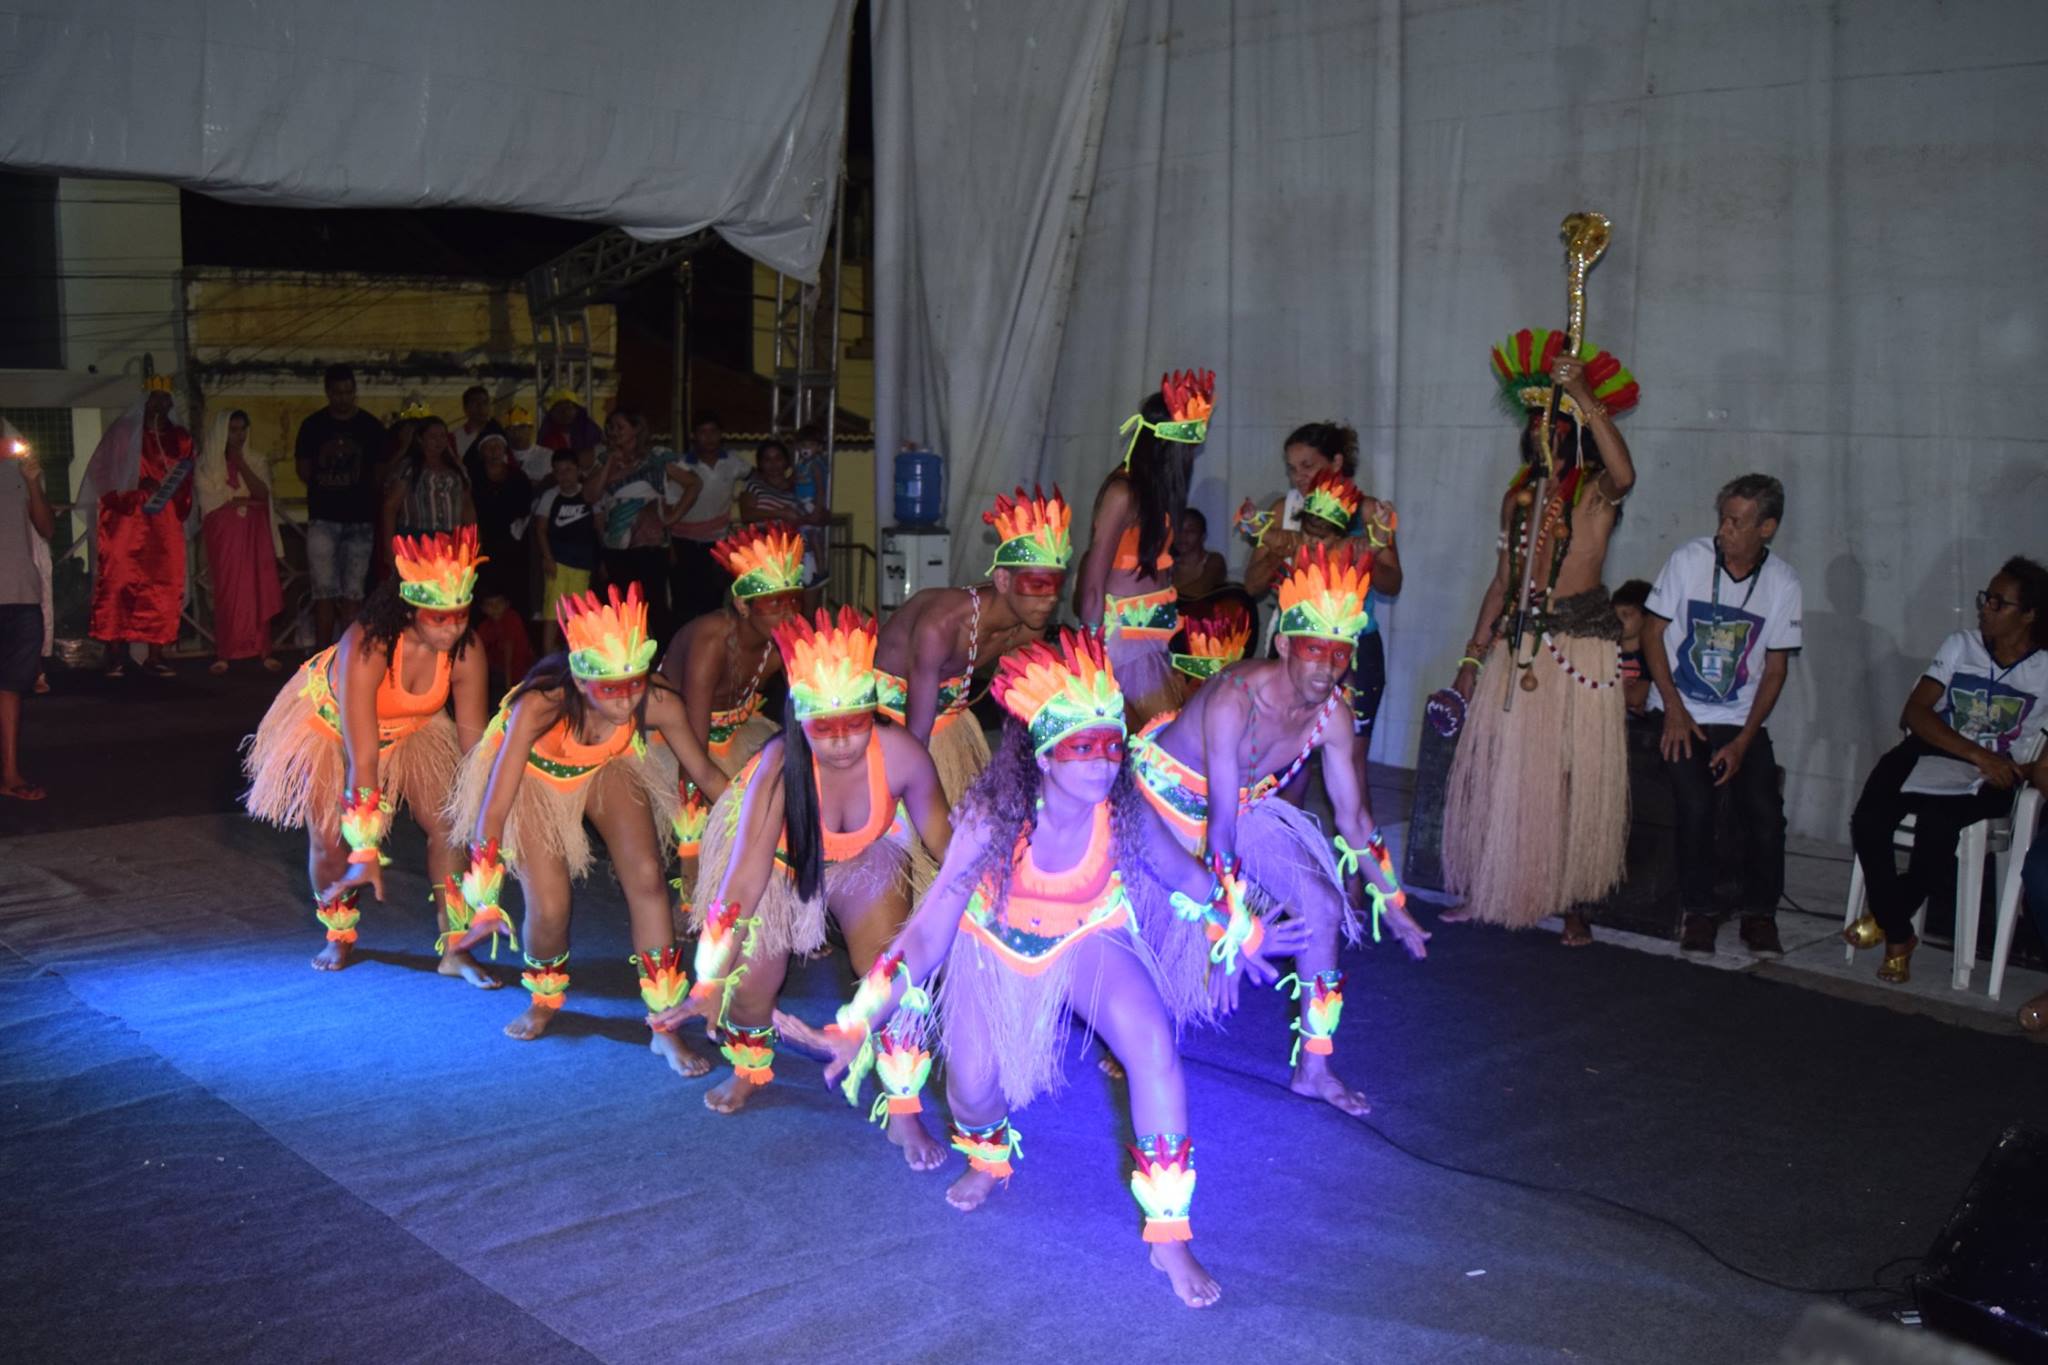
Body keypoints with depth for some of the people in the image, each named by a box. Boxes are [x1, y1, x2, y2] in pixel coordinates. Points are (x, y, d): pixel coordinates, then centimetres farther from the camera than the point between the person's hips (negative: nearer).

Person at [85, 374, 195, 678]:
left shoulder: (180, 438, 15)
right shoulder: (122, 433, 7)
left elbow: (186, 482, 19)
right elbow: (101, 475, 2)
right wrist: (138, 486, -12)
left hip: (165, 526, 3)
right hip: (126, 522, -3)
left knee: (164, 585, -2)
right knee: (119, 582, -9)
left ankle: (155, 655, 1)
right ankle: (116, 655, -7)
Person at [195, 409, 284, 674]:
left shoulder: (257, 461, 12)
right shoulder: (206, 464, 6)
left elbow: (262, 492, -4)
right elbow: (212, 501, -5)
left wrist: (241, 465, -8)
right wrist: (249, 500, -3)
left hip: (255, 533, 2)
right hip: (224, 533, -2)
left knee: (261, 591, -5)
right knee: (227, 593, -7)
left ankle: (265, 652, -4)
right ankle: (222, 655, -5)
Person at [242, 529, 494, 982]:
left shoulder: (465, 654, -29)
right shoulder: (366, 649, -41)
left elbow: (474, 741, -18)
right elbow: (362, 759, -41)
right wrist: (367, 853, -39)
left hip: (410, 725, 3)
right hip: (329, 720, -3)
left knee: (448, 826, -9)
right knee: (330, 840, -6)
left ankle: (454, 949, 2)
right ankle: (339, 937, 23)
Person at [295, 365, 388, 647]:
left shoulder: (371, 427, 5)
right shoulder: (313, 426, 5)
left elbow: (380, 474, 11)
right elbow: (303, 471, 11)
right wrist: (325, 488, 3)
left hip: (360, 519, 1)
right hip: (323, 519, 0)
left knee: (353, 593, 2)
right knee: (325, 591, -5)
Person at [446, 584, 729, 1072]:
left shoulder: (658, 702, -33)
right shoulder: (540, 705, -41)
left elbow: (704, 772, -13)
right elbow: (493, 811, -34)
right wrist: (483, 903, -30)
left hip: (608, 768, 2)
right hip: (534, 773, -2)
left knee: (647, 878, -15)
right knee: (549, 909, -9)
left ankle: (666, 1028, -3)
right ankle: (544, 1001, 26)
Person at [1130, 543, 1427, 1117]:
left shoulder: (1331, 714, -16)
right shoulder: (1237, 697, -35)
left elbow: (1352, 817, -4)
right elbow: (1221, 815, -35)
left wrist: (1392, 903, 0)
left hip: (1247, 803, 6)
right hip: (1167, 792, -6)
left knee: (1324, 907, -2)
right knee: (1157, 928, -9)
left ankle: (1313, 1067, 8)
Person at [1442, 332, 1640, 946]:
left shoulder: (1596, 489, -3)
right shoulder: (1520, 495, 14)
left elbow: (1624, 474, -30)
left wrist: (1585, 399, -31)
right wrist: (1473, 655, 12)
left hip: (1580, 646, -5)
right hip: (1516, 644, 5)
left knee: (1575, 776, -2)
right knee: (1500, 771, 7)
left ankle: (1573, 903, 6)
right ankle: (1491, 894, 18)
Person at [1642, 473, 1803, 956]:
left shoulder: (1782, 581, -1)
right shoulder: (1689, 559, -6)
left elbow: (1775, 668, 2)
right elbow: (1653, 632, -1)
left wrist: (1743, 741, -8)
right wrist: (1675, 712, -9)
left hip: (1741, 721, 2)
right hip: (1682, 715, -2)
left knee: (1765, 811, -16)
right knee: (1695, 805, -23)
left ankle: (1760, 915, 4)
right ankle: (1698, 913, -5)